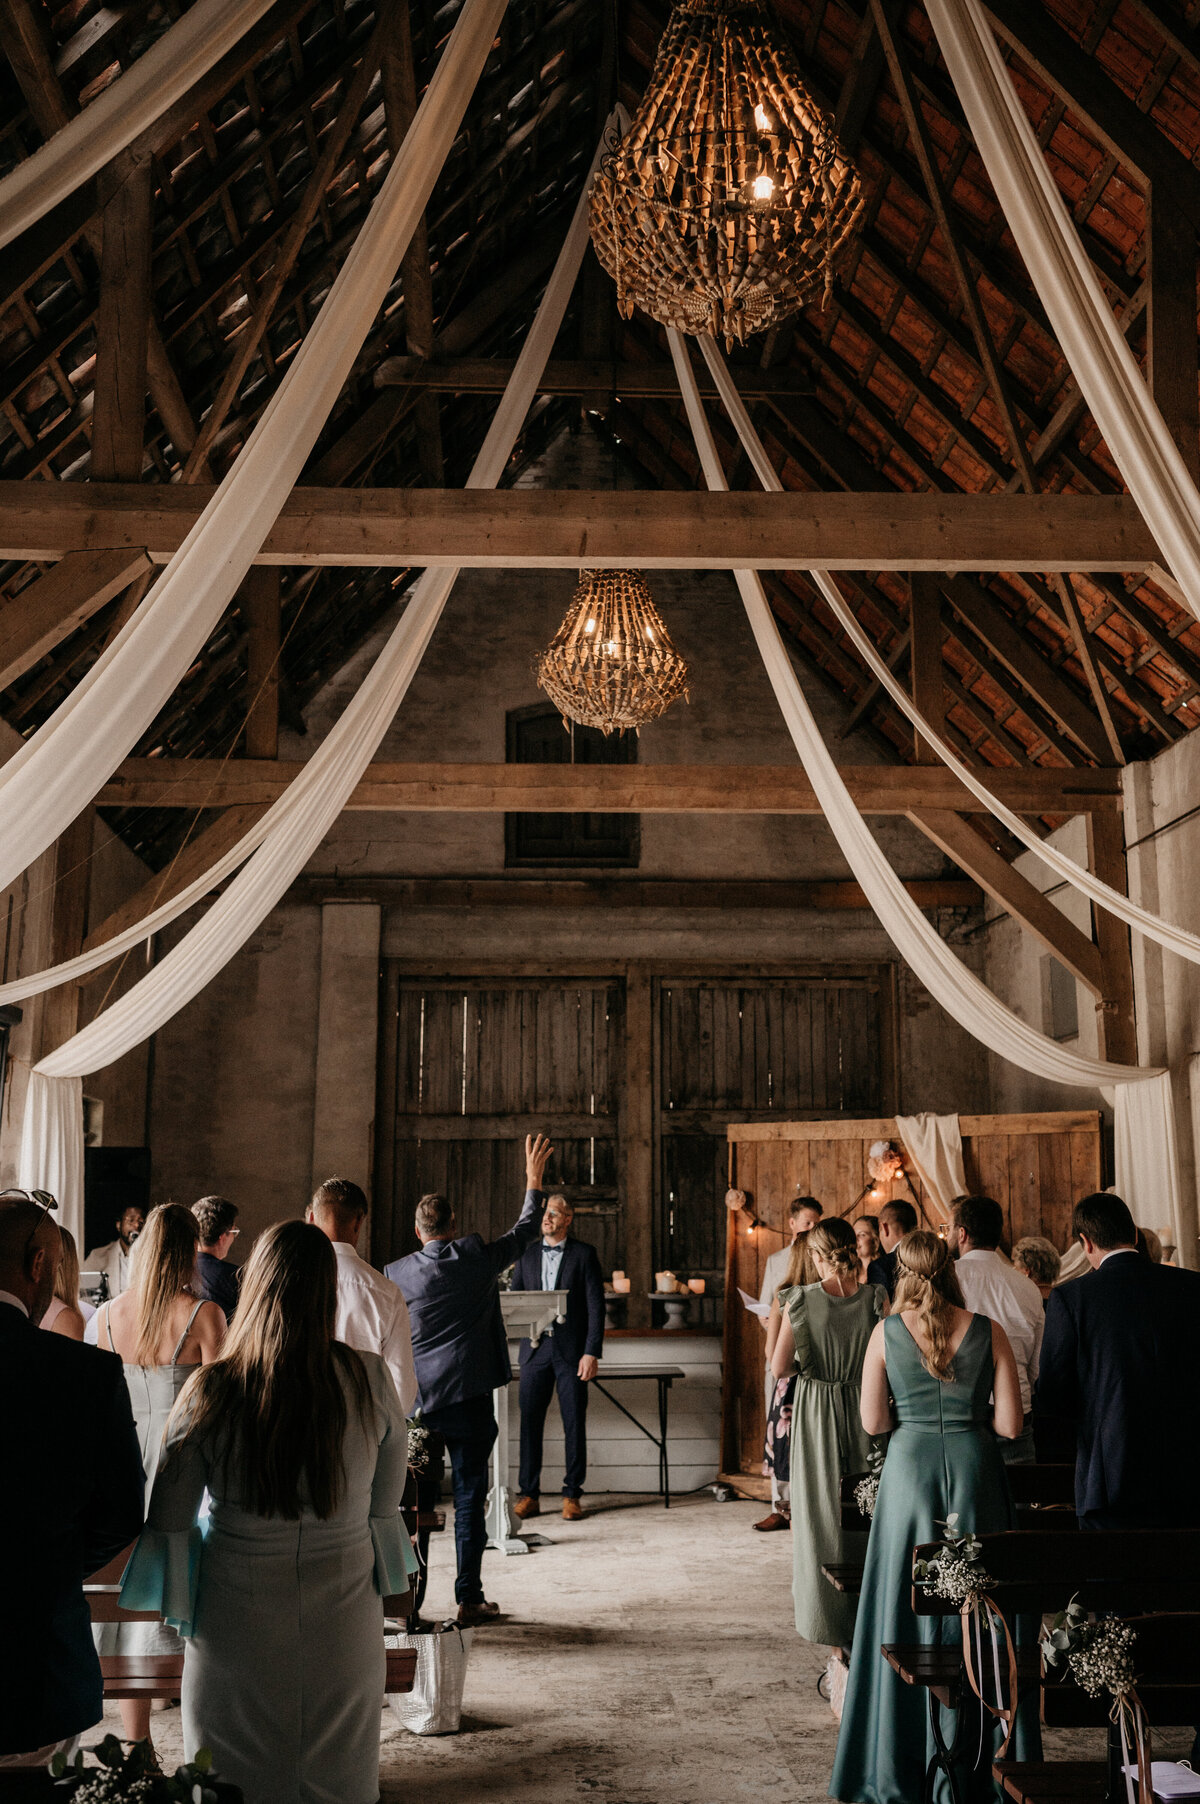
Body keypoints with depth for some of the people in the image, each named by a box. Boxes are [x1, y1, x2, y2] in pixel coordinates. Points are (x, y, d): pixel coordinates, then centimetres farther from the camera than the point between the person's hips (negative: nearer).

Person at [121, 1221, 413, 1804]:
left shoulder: (211, 1390, -16)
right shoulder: (369, 1379, -13)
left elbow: (169, 1522, -7)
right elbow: (385, 1506, -1)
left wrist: (181, 1606, 12)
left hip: (237, 1621, -1)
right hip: (342, 1624, 1)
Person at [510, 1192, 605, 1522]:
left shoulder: (584, 1254, 0)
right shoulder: (526, 1255, 11)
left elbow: (596, 1306, -3)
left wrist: (591, 1352, -10)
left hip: (572, 1351, -3)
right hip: (535, 1349, 3)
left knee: (574, 1424, 2)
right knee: (530, 1422, 2)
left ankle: (572, 1495, 11)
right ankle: (529, 1495, 10)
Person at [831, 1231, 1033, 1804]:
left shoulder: (886, 1332, -4)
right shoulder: (988, 1331, -4)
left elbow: (872, 1422, -2)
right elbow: (1010, 1424, -4)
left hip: (911, 1468, 0)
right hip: (975, 1471, 0)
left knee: (907, 1607, 9)